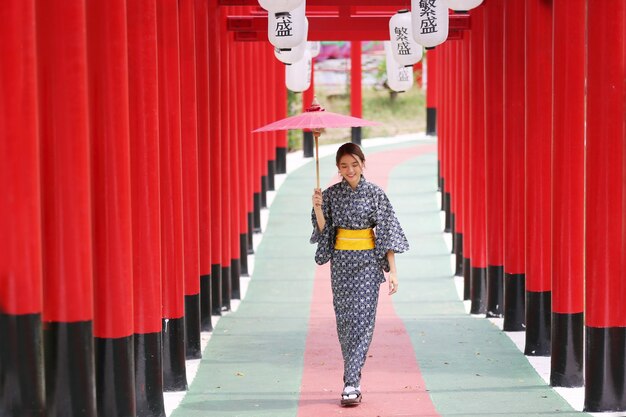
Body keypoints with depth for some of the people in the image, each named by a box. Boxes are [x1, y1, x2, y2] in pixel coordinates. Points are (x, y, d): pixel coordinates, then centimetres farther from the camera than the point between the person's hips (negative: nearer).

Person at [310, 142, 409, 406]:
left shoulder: (375, 194, -2)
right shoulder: (331, 194, 4)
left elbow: (387, 232, -3)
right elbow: (323, 231, 3)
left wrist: (392, 270, -8)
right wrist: (318, 208, -14)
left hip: (368, 261, -3)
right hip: (341, 261, 3)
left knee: (361, 318, -11)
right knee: (344, 318, 5)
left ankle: (351, 383, -14)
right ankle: (353, 379, 18)